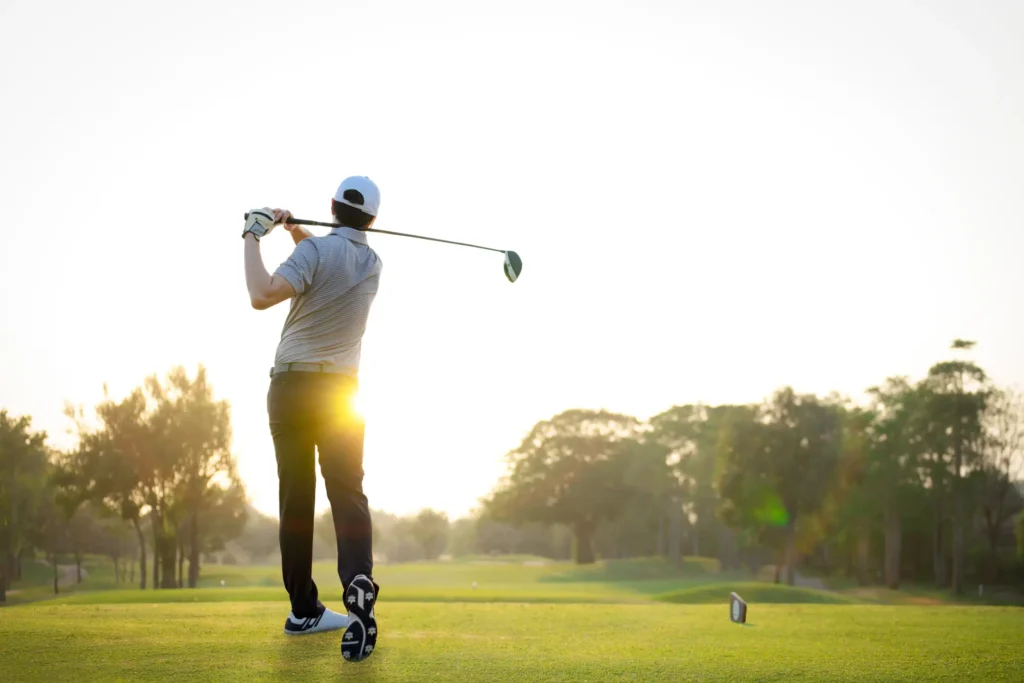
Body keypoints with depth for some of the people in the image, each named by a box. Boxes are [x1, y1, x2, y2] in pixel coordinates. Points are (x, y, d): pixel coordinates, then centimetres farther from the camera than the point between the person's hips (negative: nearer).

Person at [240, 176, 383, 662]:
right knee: (348, 493, -5)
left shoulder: (316, 251, -12)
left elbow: (262, 296, -25)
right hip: (342, 390, 2)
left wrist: (252, 238, -14)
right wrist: (298, 232, 15)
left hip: (292, 385, -2)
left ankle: (304, 609, 11)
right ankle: (359, 585, -29)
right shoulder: (372, 264, 8)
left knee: (296, 498, 6)